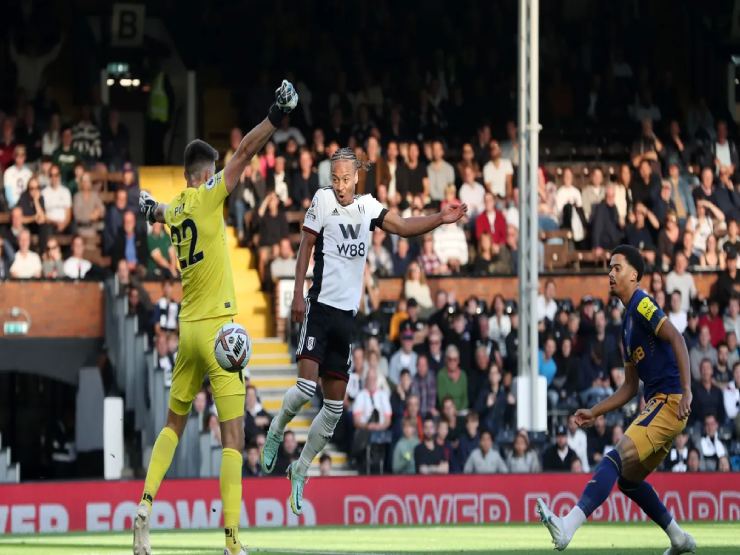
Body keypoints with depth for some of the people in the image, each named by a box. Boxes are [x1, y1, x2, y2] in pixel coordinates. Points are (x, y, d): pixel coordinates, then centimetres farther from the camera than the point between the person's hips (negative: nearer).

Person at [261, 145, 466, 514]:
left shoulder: (368, 206, 8)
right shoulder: (323, 200, -4)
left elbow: (402, 227, 6)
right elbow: (306, 245, -2)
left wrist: (440, 219, -8)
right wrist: (298, 295, -6)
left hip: (347, 313, 5)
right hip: (320, 306, -5)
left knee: (335, 407, 6)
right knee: (307, 385, -19)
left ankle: (300, 470, 19)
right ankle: (276, 430, 11)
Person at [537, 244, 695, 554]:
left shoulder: (642, 304, -6)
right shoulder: (628, 323, 22)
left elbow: (676, 339, -20)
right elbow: (630, 387, 27)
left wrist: (686, 390, -29)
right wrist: (595, 413, 22)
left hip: (669, 401, -10)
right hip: (656, 403, 10)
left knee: (617, 458, -22)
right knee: (628, 479, 17)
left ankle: (568, 528, -36)